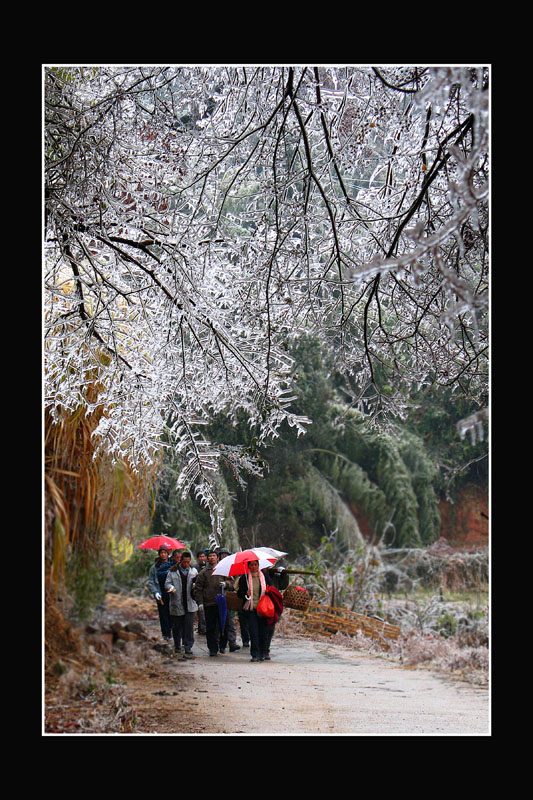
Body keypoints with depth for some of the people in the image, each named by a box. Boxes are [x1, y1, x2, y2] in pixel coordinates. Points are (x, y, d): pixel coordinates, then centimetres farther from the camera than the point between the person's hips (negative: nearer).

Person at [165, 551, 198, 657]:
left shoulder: (193, 571, 10)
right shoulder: (172, 571, 3)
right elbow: (167, 583, 3)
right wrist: (171, 587, -18)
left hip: (190, 604, 1)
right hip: (176, 604, -1)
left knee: (189, 627, -5)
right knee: (177, 626, 9)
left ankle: (188, 648, -2)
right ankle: (177, 645, 28)